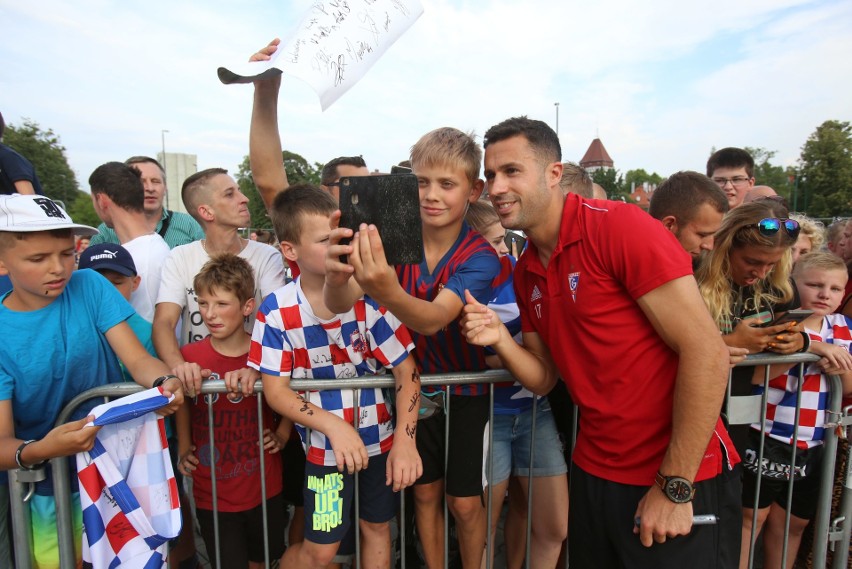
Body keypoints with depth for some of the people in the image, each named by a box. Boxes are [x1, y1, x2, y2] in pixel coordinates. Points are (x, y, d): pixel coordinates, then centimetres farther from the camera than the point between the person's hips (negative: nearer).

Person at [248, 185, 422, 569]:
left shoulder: (368, 296, -15)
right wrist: (334, 425, -25)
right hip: (325, 446, -1)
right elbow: (275, 390, -11)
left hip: (380, 438, 2)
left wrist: (404, 440, -18)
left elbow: (406, 370, -11)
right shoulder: (276, 311, -15)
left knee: (377, 528, 18)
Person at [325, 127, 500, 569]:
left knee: (464, 502, 9)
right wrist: (336, 278, -53)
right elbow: (340, 303, -28)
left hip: (467, 391, -2)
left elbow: (433, 318, -39)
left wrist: (387, 292, -62)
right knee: (425, 492, 15)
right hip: (414, 386, 3)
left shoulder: (480, 257, -22)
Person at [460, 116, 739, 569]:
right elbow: (544, 378, 8)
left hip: (680, 481, -6)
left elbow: (707, 353, -20)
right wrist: (501, 341, -12)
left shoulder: (620, 226, -18)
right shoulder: (525, 272, 4)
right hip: (593, 474, 7)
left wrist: (675, 487, -16)